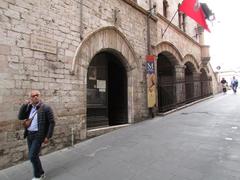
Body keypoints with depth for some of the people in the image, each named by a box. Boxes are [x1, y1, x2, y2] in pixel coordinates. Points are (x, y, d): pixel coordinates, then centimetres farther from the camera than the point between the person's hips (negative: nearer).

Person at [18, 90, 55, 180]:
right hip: (29, 135, 7)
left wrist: (48, 136, -16)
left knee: (32, 156, -7)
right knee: (33, 156, 15)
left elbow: (52, 122, -12)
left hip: (38, 135, -7)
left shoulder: (46, 108, -11)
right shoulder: (29, 107, 9)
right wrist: (24, 105, -5)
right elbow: (20, 117, 6)